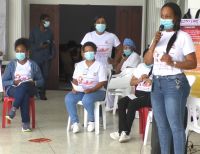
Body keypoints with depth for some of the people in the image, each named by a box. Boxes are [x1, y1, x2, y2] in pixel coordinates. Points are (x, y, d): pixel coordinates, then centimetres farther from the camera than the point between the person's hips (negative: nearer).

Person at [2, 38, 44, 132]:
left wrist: (34, 83, -13)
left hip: (29, 89, 1)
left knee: (24, 85, -39)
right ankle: (26, 122, -37)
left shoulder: (33, 65, 6)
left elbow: (41, 81, 10)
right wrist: (13, 82, -16)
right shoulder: (11, 65, 6)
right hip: (12, 89, -1)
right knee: (24, 95, -38)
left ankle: (13, 109, -35)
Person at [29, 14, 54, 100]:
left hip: (47, 58, 3)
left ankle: (42, 93, 8)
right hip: (36, 57, -2)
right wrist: (39, 46, -16)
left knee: (45, 76, -2)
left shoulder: (49, 32, 10)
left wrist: (52, 54, 0)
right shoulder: (34, 31, 2)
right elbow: (30, 44, -2)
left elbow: (52, 44, 12)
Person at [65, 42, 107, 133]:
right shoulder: (79, 65, 13)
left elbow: (102, 82, -10)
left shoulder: (99, 66, -2)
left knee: (86, 99, -37)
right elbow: (75, 79, 14)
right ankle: (75, 122, -18)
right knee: (68, 98, -25)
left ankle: (92, 121, -11)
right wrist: (75, 87, -9)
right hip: (80, 91, 4)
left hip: (96, 91, -4)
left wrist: (91, 90, -25)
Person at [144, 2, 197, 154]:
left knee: (175, 126, -7)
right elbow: (147, 61, 10)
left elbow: (193, 63, -8)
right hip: (156, 83, 6)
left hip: (174, 83, -6)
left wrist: (173, 63, -22)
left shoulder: (183, 36, -5)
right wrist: (154, 44, -4)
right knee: (161, 125, 11)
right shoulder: (159, 36, 13)